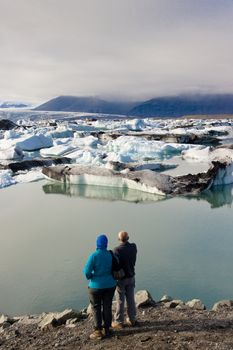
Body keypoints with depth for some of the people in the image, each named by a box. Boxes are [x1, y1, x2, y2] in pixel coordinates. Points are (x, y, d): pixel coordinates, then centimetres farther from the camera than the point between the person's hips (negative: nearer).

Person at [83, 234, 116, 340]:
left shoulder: (94, 256, -19)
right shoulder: (111, 254, -5)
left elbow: (87, 271, -18)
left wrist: (90, 276, 3)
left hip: (96, 286, -4)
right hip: (110, 285, 4)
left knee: (96, 308, 9)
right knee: (107, 307, 14)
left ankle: (98, 332, 13)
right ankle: (107, 330, 23)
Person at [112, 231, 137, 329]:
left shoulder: (117, 250, -22)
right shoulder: (133, 247, -6)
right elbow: (133, 262, 4)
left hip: (120, 278, -5)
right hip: (131, 277, 5)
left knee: (120, 301, 7)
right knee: (131, 299, 15)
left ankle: (119, 322, 17)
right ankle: (132, 320, 26)